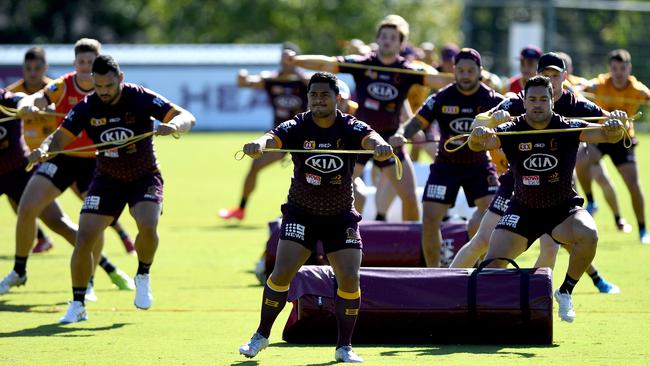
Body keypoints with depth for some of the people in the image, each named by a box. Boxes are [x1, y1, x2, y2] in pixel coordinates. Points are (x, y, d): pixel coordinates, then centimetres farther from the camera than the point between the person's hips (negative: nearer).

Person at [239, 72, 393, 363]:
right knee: (282, 273, -12)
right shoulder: (297, 127, -13)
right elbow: (273, 138, -32)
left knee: (349, 279, -10)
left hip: (341, 216, 1)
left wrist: (380, 145, -58)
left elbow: (370, 138, -33)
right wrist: (259, 145, -57)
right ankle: (261, 336, 6)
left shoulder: (350, 128, -13)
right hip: (301, 213, -1)